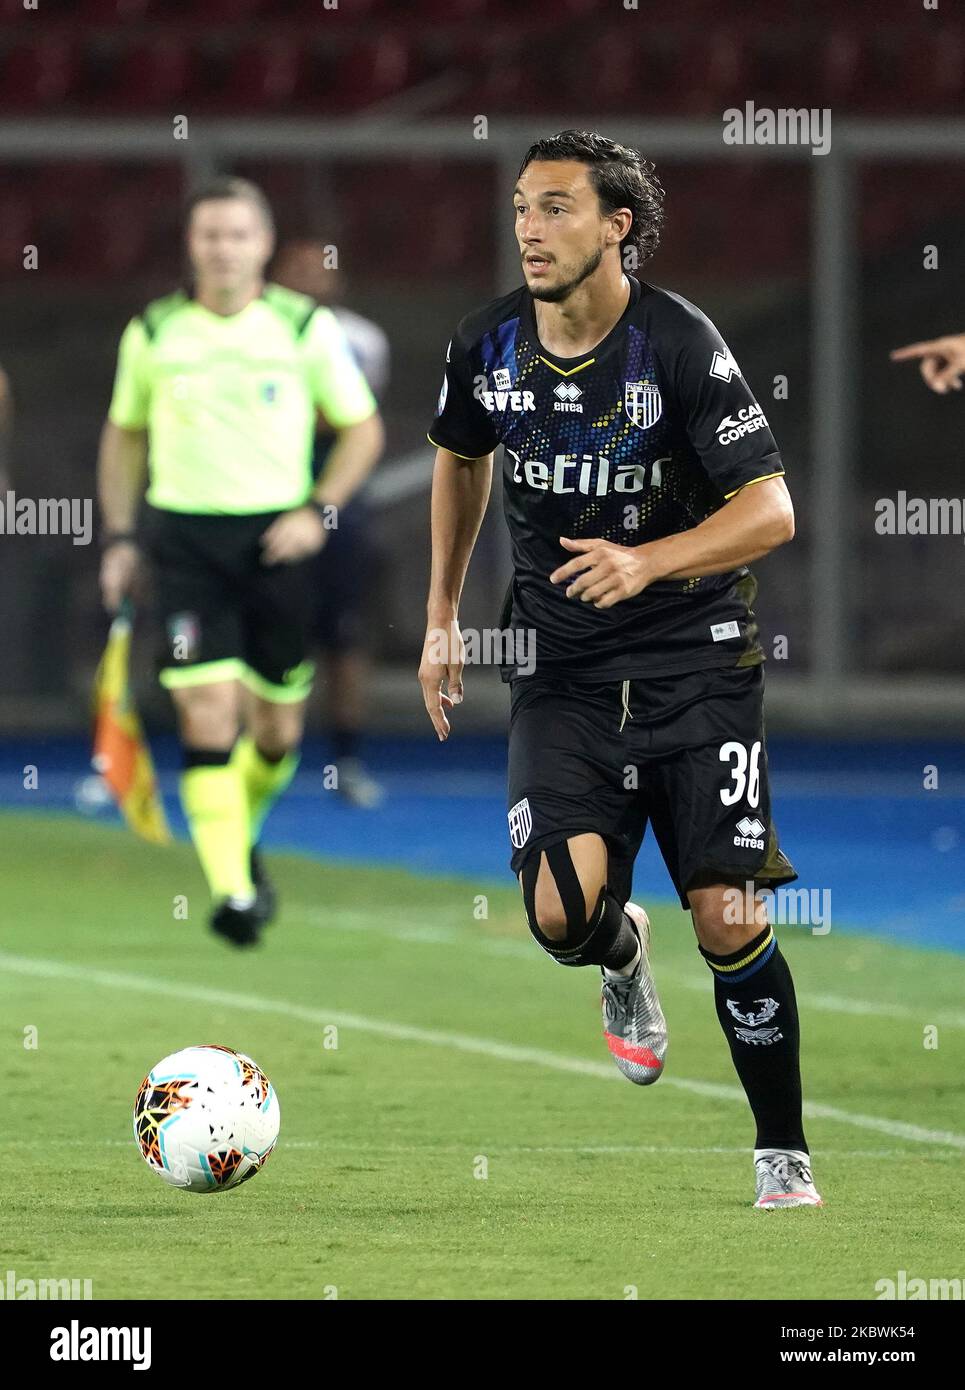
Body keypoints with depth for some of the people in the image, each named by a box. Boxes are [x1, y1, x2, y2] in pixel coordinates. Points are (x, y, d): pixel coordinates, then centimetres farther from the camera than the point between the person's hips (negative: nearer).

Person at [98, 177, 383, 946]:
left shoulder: (308, 327, -1)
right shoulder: (152, 333, 3)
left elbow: (362, 428, 7)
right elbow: (125, 434, 16)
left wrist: (319, 511, -6)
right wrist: (121, 536, 9)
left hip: (278, 540, 1)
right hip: (185, 541, -1)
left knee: (277, 729, 8)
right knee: (208, 715, -14)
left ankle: (241, 842, 37)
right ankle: (231, 888, -15)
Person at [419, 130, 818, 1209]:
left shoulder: (678, 343, -14)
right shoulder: (487, 347, -1)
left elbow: (770, 512, -15)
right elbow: (460, 456, 21)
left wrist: (647, 563, -31)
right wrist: (442, 617, 21)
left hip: (696, 662, -3)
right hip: (561, 666, 3)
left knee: (729, 922, -10)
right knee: (562, 912, -19)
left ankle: (783, 1154, 9)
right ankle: (623, 958, 20)